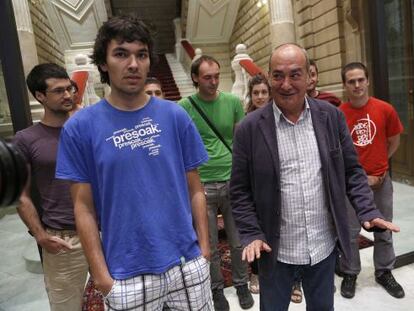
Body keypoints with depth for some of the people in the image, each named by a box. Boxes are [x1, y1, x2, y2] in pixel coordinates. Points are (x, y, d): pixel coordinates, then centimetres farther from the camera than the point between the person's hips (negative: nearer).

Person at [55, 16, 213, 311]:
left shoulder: (176, 116, -3)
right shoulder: (80, 127, -6)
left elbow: (195, 190, 2)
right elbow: (84, 207, -3)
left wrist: (204, 247, 0)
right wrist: (100, 274, -4)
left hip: (187, 263, 2)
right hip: (126, 274, -1)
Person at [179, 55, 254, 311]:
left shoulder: (233, 102, 0)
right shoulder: (184, 107, -5)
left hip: (233, 181, 2)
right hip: (201, 185, -1)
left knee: (239, 241, 14)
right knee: (209, 245, 12)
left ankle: (242, 284, 37)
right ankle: (217, 288, 34)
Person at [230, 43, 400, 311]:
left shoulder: (332, 116, -2)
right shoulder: (250, 128, -10)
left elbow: (352, 171, 4)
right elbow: (240, 190, -6)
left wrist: (369, 212, -7)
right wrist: (252, 235, -12)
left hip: (325, 244, 3)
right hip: (276, 249, -2)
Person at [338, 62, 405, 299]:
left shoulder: (385, 109, -5)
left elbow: (394, 141, 9)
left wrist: (379, 164, 8)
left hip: (381, 180, 2)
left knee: (384, 230, 16)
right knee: (350, 232, 8)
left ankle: (384, 273, 36)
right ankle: (350, 274, 26)